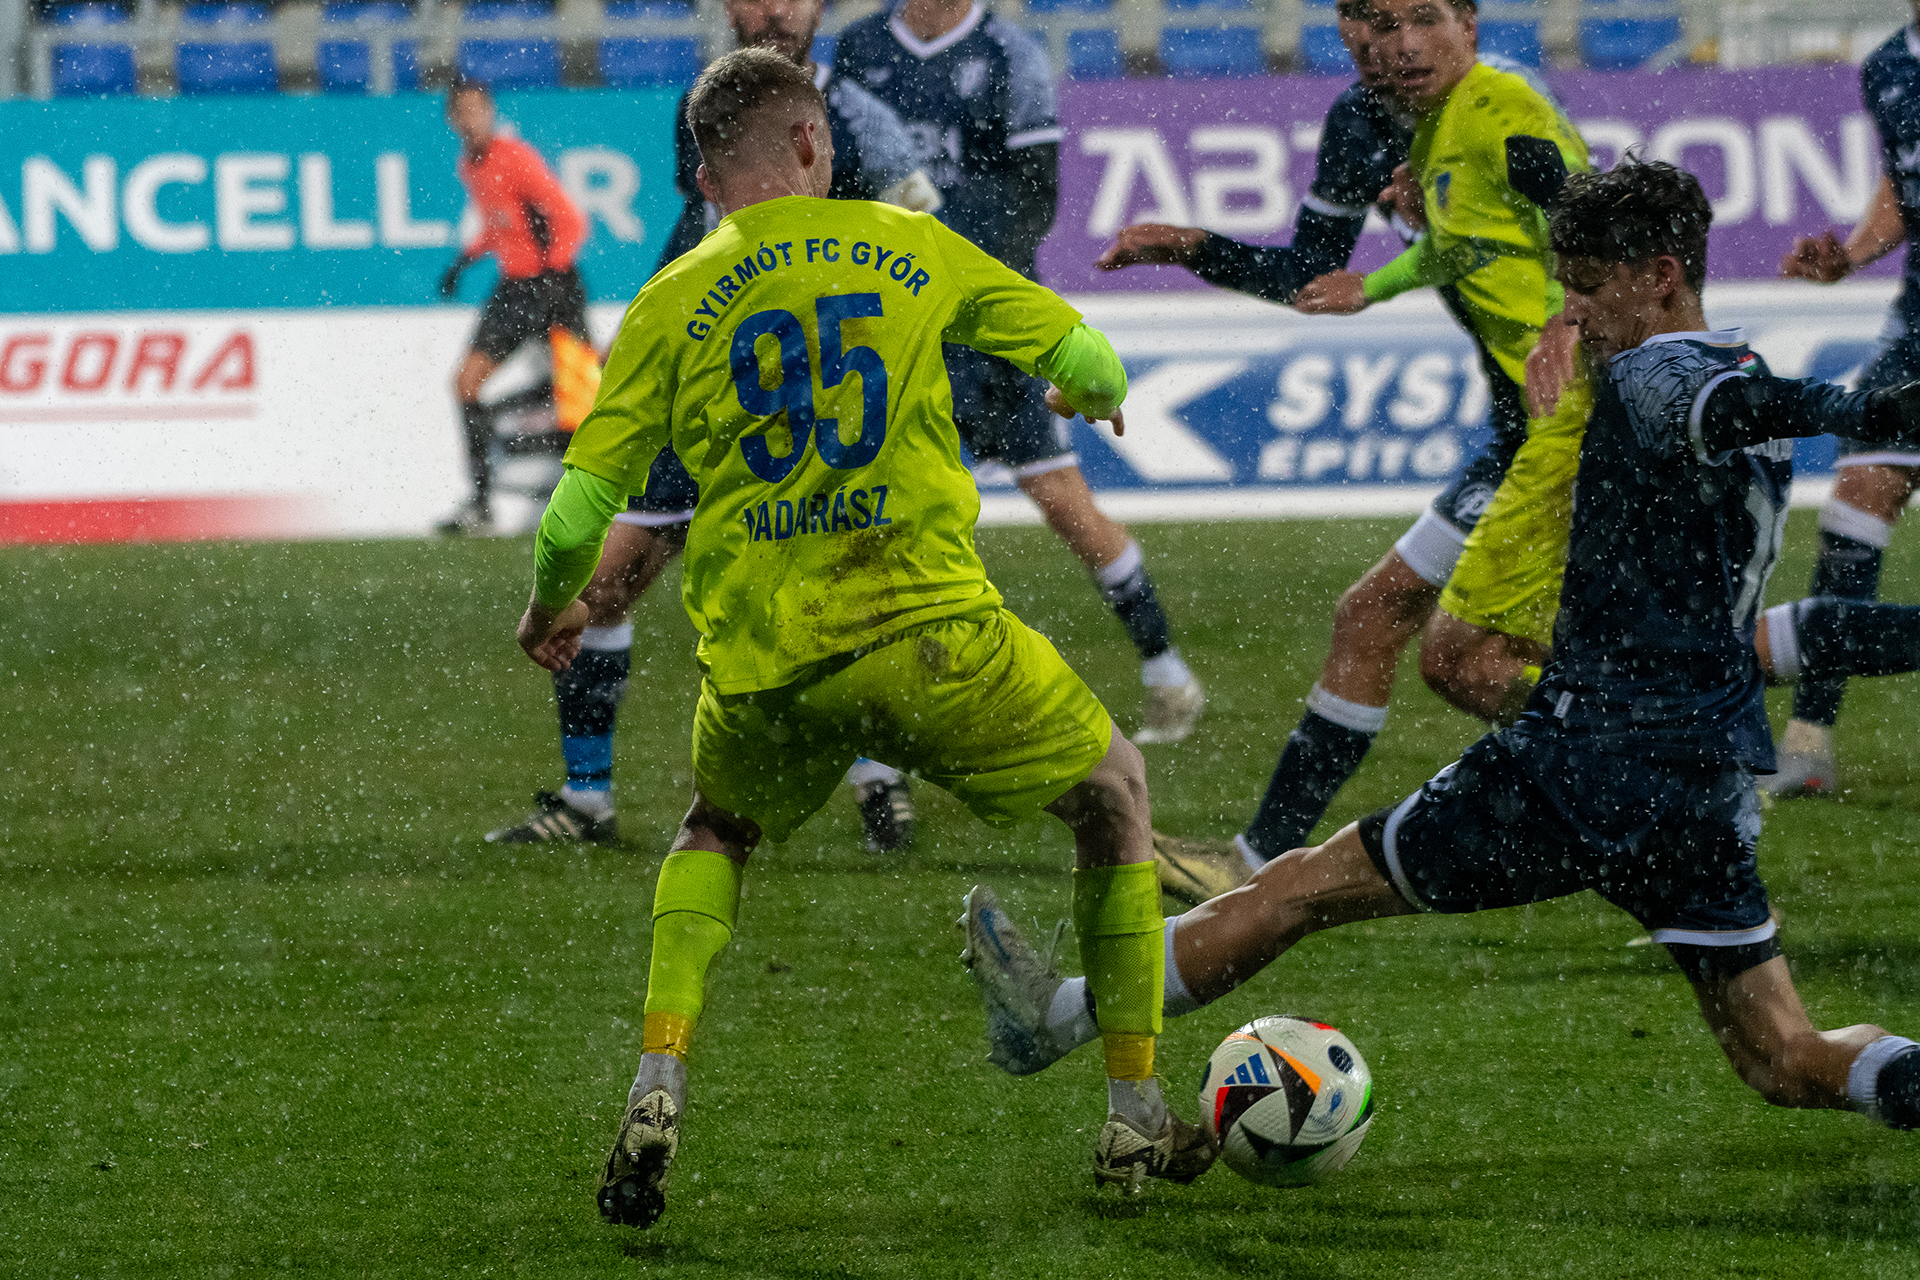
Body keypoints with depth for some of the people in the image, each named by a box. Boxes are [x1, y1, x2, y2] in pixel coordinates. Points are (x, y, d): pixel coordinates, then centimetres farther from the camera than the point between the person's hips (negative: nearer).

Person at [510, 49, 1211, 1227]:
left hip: (763, 665, 2)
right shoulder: (908, 247, 8)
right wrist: (1096, 395, 40)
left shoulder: (674, 306, 7)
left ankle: (658, 1092, 9)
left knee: (719, 831, 32)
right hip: (931, 631, -2)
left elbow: (580, 510, 5)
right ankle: (1136, 1119, 21)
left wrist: (553, 611, 26)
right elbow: (1085, 357, 16)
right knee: (1115, 792, 22)